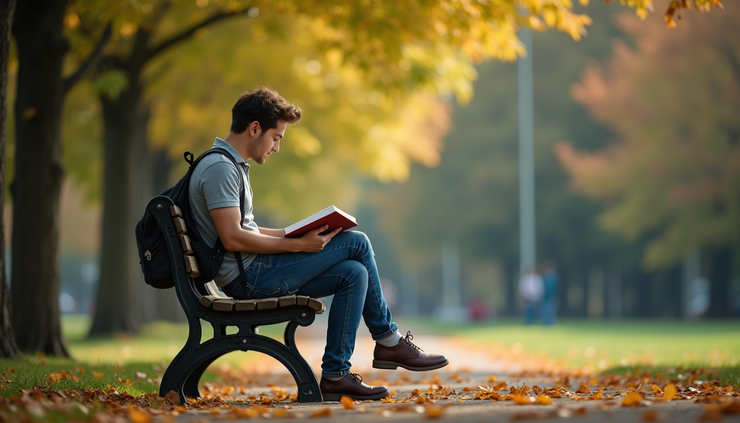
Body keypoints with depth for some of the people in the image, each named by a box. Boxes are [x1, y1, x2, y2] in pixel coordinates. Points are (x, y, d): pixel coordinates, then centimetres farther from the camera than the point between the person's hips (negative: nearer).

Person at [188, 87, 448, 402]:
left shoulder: (233, 166, 20)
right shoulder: (220, 168, -14)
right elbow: (233, 238, -23)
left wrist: (303, 233, 10)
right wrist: (297, 244, -19)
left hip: (253, 277, 10)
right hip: (246, 276, -10)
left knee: (354, 274, 0)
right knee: (357, 243, -9)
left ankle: (335, 376, -2)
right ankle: (388, 339, 6)